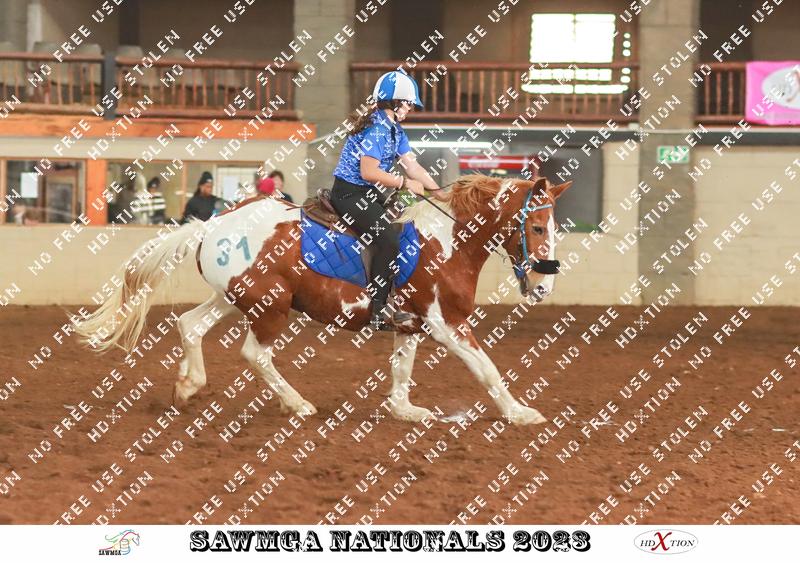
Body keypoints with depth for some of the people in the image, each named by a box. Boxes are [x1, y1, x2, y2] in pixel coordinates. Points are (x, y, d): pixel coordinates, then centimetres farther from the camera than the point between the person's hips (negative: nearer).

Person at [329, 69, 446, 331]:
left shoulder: (396, 130, 13)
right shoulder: (376, 128, -18)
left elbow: (413, 167, 11)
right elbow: (369, 172, -25)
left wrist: (440, 193, 2)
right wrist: (405, 183, -18)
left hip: (367, 195, 11)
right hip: (349, 194, -11)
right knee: (388, 238, -24)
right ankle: (376, 312, -22)